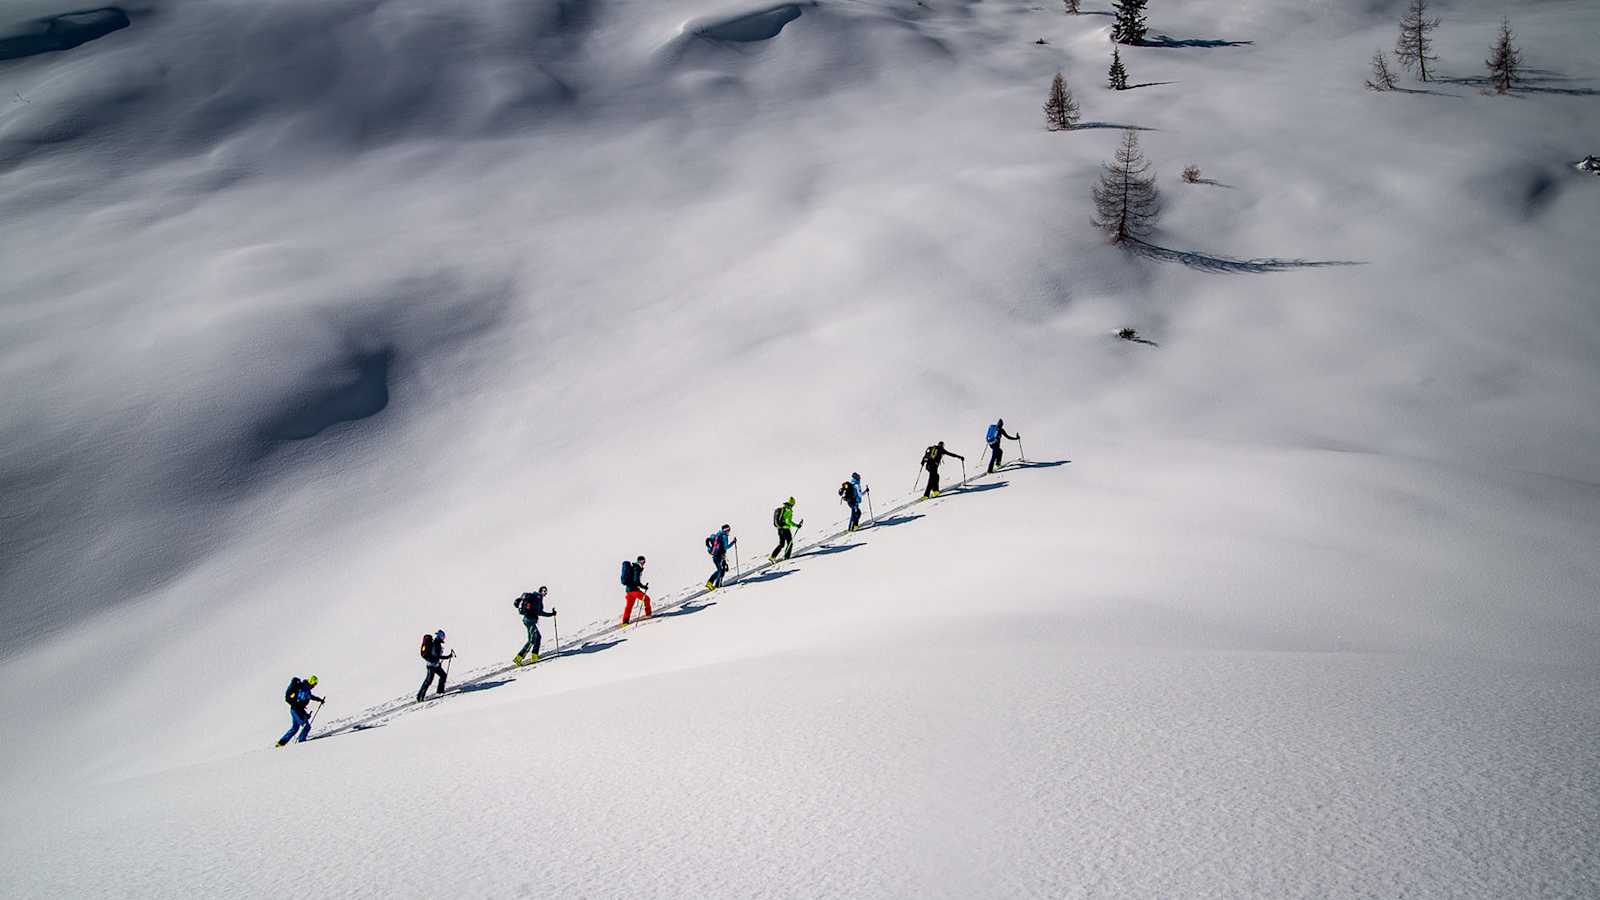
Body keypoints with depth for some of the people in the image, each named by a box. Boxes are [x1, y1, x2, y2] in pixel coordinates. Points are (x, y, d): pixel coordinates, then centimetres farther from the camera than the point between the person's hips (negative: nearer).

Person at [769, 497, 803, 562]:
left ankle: (772, 556, 3)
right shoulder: (788, 510, -15)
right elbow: (788, 521, -24)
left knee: (781, 544, 15)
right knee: (790, 544, 9)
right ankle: (786, 558, 8)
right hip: (786, 529, -8)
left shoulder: (780, 509, 11)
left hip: (779, 529, 8)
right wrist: (796, 525, -19)